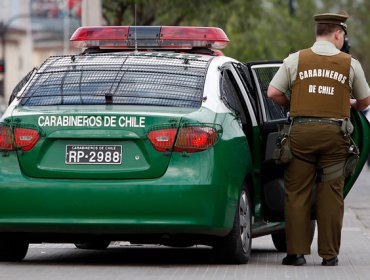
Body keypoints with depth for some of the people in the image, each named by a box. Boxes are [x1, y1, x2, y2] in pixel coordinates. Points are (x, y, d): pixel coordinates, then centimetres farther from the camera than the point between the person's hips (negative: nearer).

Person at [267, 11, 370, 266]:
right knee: (331, 195, 4)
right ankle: (329, 254, 6)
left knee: (297, 193, 4)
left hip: (301, 132, 0)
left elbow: (273, 93, 3)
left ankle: (297, 252, 2)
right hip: (334, 133, 0)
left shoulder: (295, 60, 4)